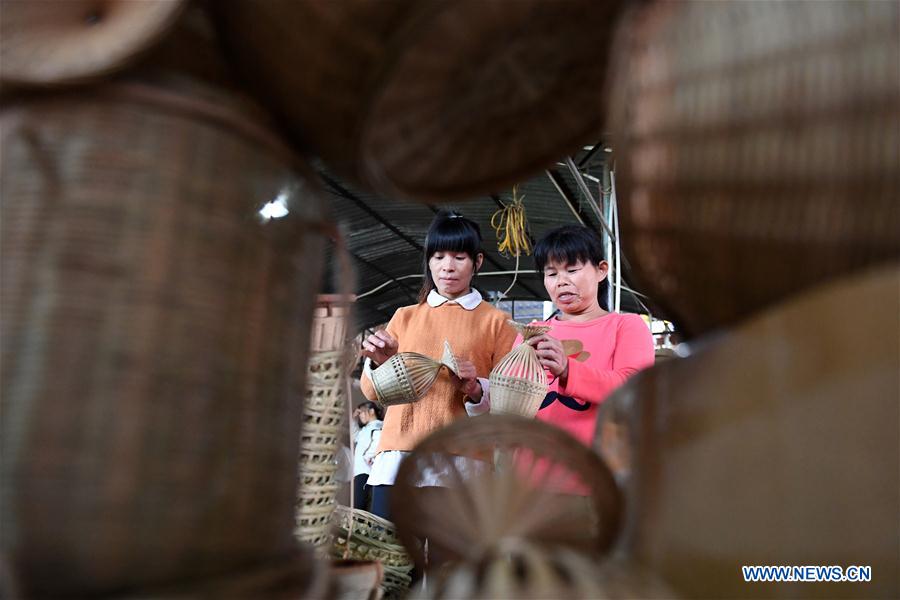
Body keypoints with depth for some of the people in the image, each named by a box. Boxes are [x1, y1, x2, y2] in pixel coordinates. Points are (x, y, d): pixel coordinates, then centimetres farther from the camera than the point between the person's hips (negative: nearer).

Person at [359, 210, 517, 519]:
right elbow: (373, 392, 12)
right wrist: (378, 363, -8)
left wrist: (476, 389, -15)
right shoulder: (404, 316, 16)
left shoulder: (494, 321, 8)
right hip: (398, 455, 3)